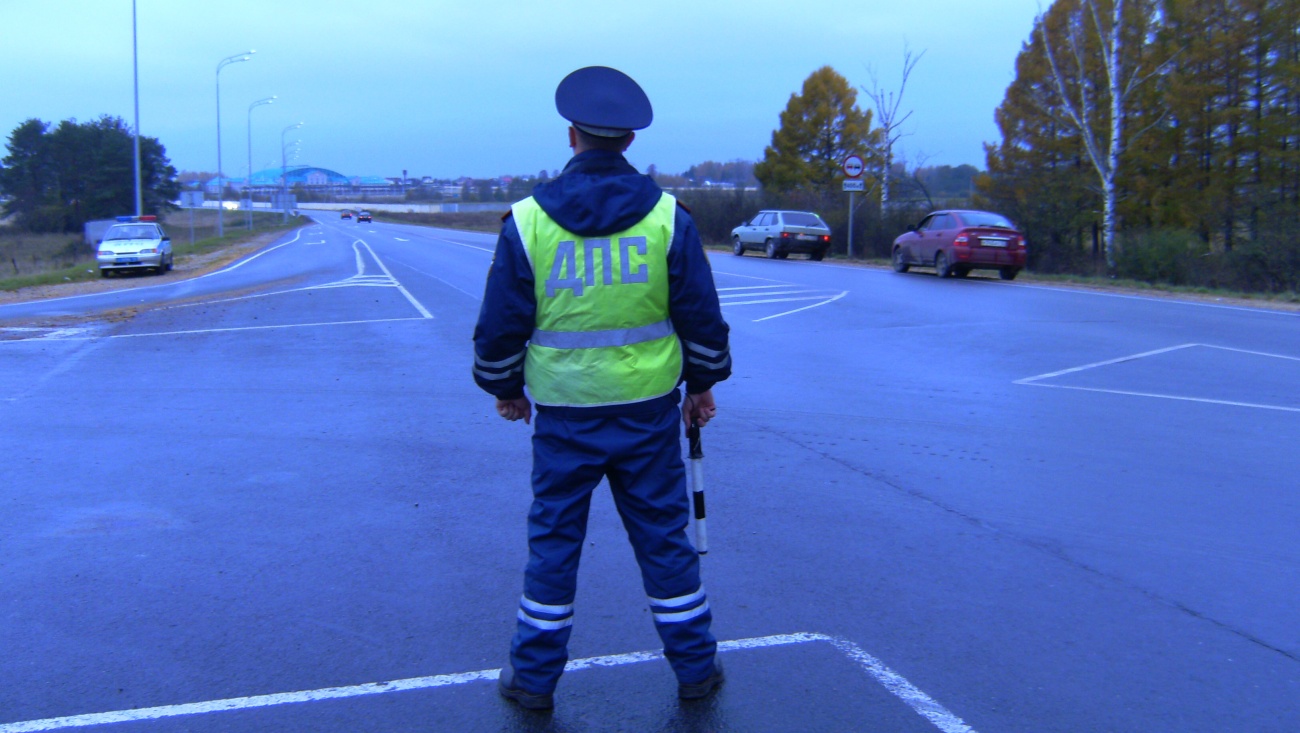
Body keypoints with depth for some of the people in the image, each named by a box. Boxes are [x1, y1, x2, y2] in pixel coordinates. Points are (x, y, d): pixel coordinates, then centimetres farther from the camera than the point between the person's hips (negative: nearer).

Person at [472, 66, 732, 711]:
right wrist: (703, 384, 15)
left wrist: (503, 387, 16)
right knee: (665, 539, 12)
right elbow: (702, 317, 0)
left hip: (564, 415, -1)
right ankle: (695, 668, 24)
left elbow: (499, 325, -1)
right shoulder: (667, 217, -4)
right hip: (649, 409, 1)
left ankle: (534, 676, 22)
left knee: (552, 542, 11)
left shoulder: (527, 221, -6)